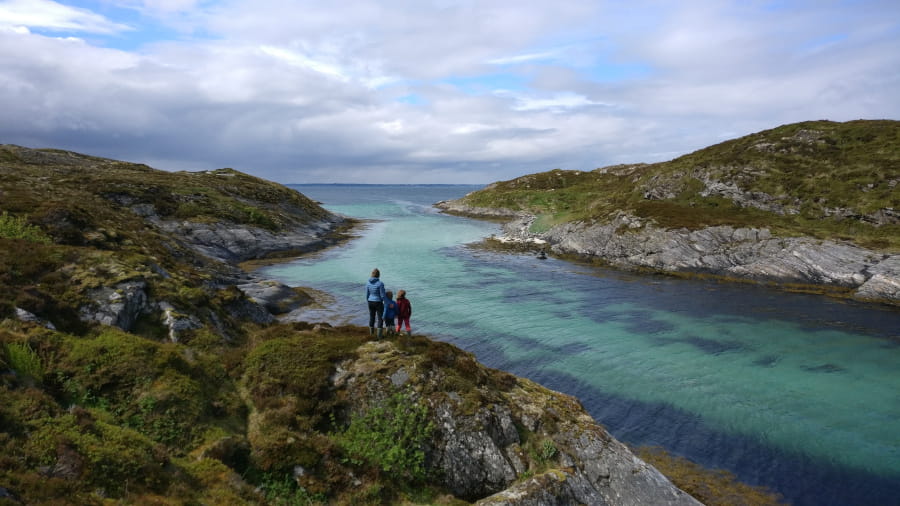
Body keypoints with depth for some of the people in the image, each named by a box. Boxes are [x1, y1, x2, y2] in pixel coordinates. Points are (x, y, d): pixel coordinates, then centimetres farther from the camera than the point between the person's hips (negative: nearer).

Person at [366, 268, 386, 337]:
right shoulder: (380, 283, -20)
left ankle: (371, 332, 32)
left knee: (372, 317, 19)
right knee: (380, 318, 6)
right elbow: (382, 295, -17)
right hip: (378, 303, -5)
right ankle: (379, 334, 7)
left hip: (371, 302, 5)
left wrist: (368, 303, 16)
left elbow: (367, 295, 2)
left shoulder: (368, 283, -4)